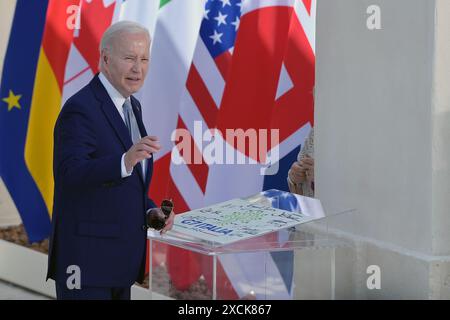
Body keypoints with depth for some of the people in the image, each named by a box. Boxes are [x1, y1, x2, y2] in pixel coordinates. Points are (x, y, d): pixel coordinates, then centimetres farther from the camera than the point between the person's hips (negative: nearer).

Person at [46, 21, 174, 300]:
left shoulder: (131, 106, 12)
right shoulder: (80, 109, -16)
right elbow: (70, 174, -30)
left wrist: (150, 210, 6)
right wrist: (126, 161, -45)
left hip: (119, 256, 9)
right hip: (86, 258, -9)